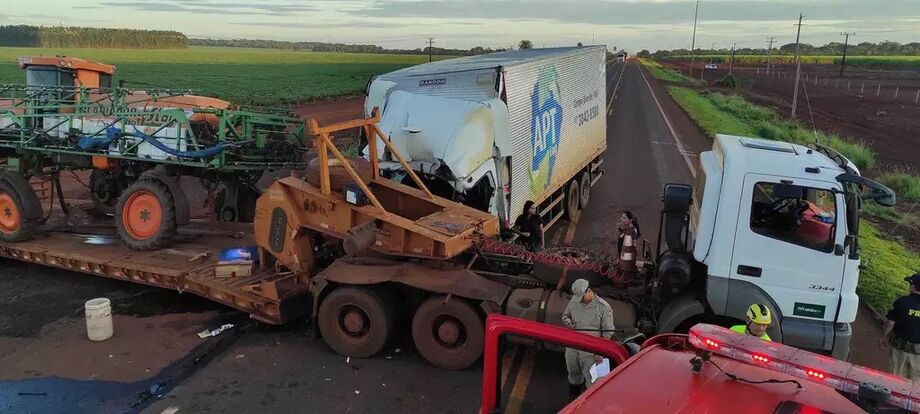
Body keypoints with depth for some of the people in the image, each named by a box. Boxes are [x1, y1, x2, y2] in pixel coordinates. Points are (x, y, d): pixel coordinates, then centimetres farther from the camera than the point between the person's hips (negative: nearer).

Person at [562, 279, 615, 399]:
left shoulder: (603, 307, -16)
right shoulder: (574, 301, -4)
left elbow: (607, 332, -10)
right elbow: (565, 314, 14)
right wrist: (567, 321, -11)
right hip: (572, 347, 5)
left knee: (591, 380, 4)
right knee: (573, 376, 23)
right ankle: (573, 399, 45)